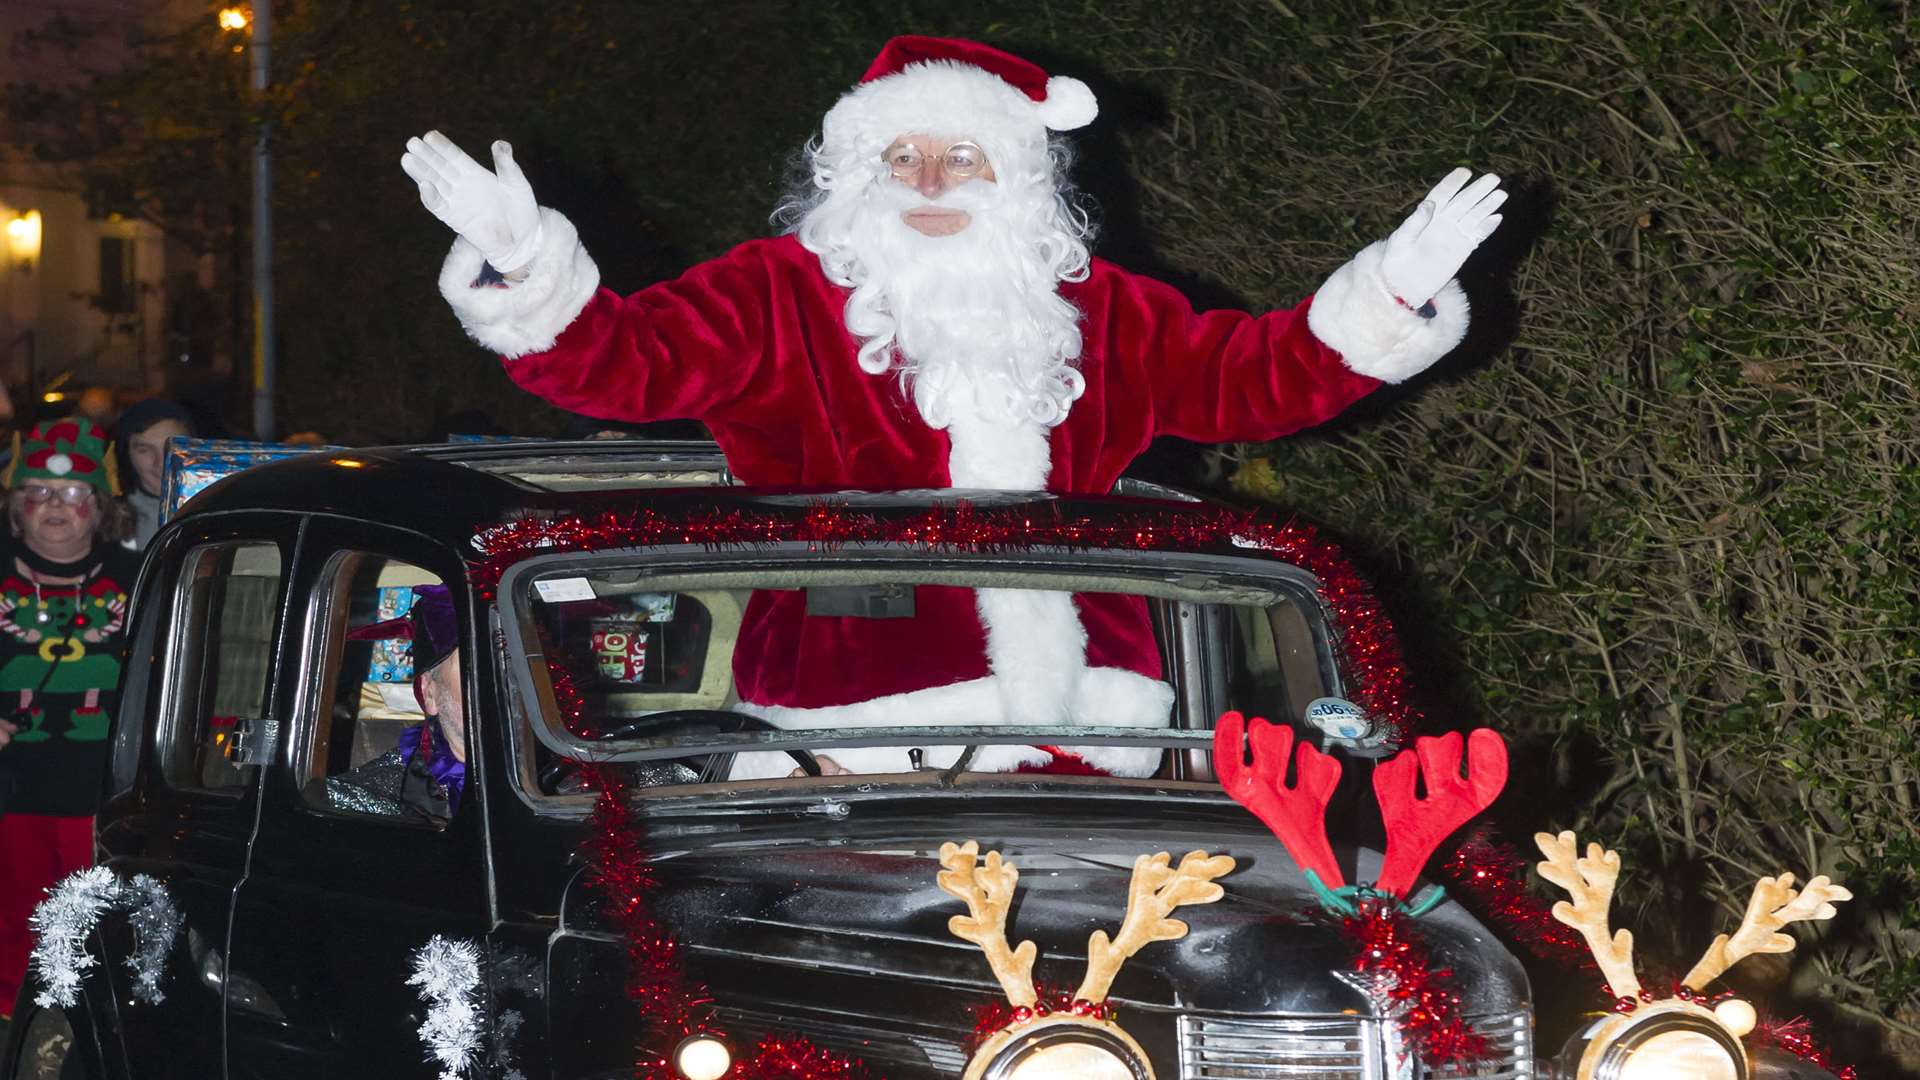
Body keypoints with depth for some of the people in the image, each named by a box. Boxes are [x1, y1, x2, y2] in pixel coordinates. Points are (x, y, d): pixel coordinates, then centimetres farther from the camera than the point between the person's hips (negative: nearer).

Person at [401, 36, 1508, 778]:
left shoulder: (1092, 312, 20)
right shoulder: (782, 296, 8)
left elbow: (1248, 375, 24)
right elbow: (628, 360, -1)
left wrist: (1390, 298, 14)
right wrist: (521, 267, -18)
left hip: (1081, 723, 4)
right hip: (864, 728, -3)